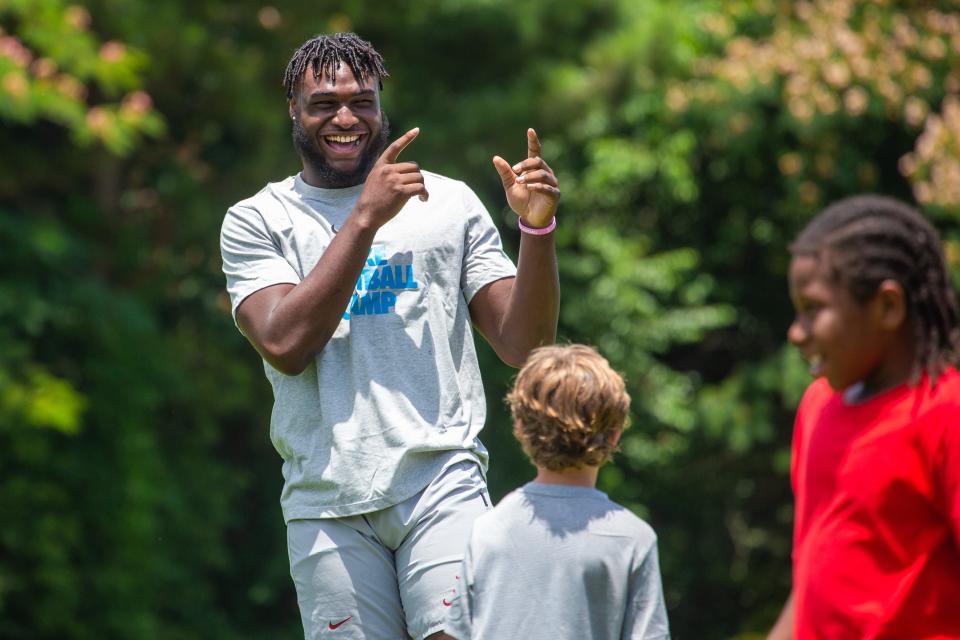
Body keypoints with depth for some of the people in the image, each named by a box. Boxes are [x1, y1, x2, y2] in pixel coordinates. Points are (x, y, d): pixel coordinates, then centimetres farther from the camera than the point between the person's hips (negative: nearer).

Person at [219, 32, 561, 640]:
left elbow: (522, 345, 9)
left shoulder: (449, 202, 13)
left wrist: (537, 229, -6)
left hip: (442, 484, 0)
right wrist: (366, 216, -8)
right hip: (327, 505, 0)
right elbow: (285, 345, -7)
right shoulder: (256, 221, 10)